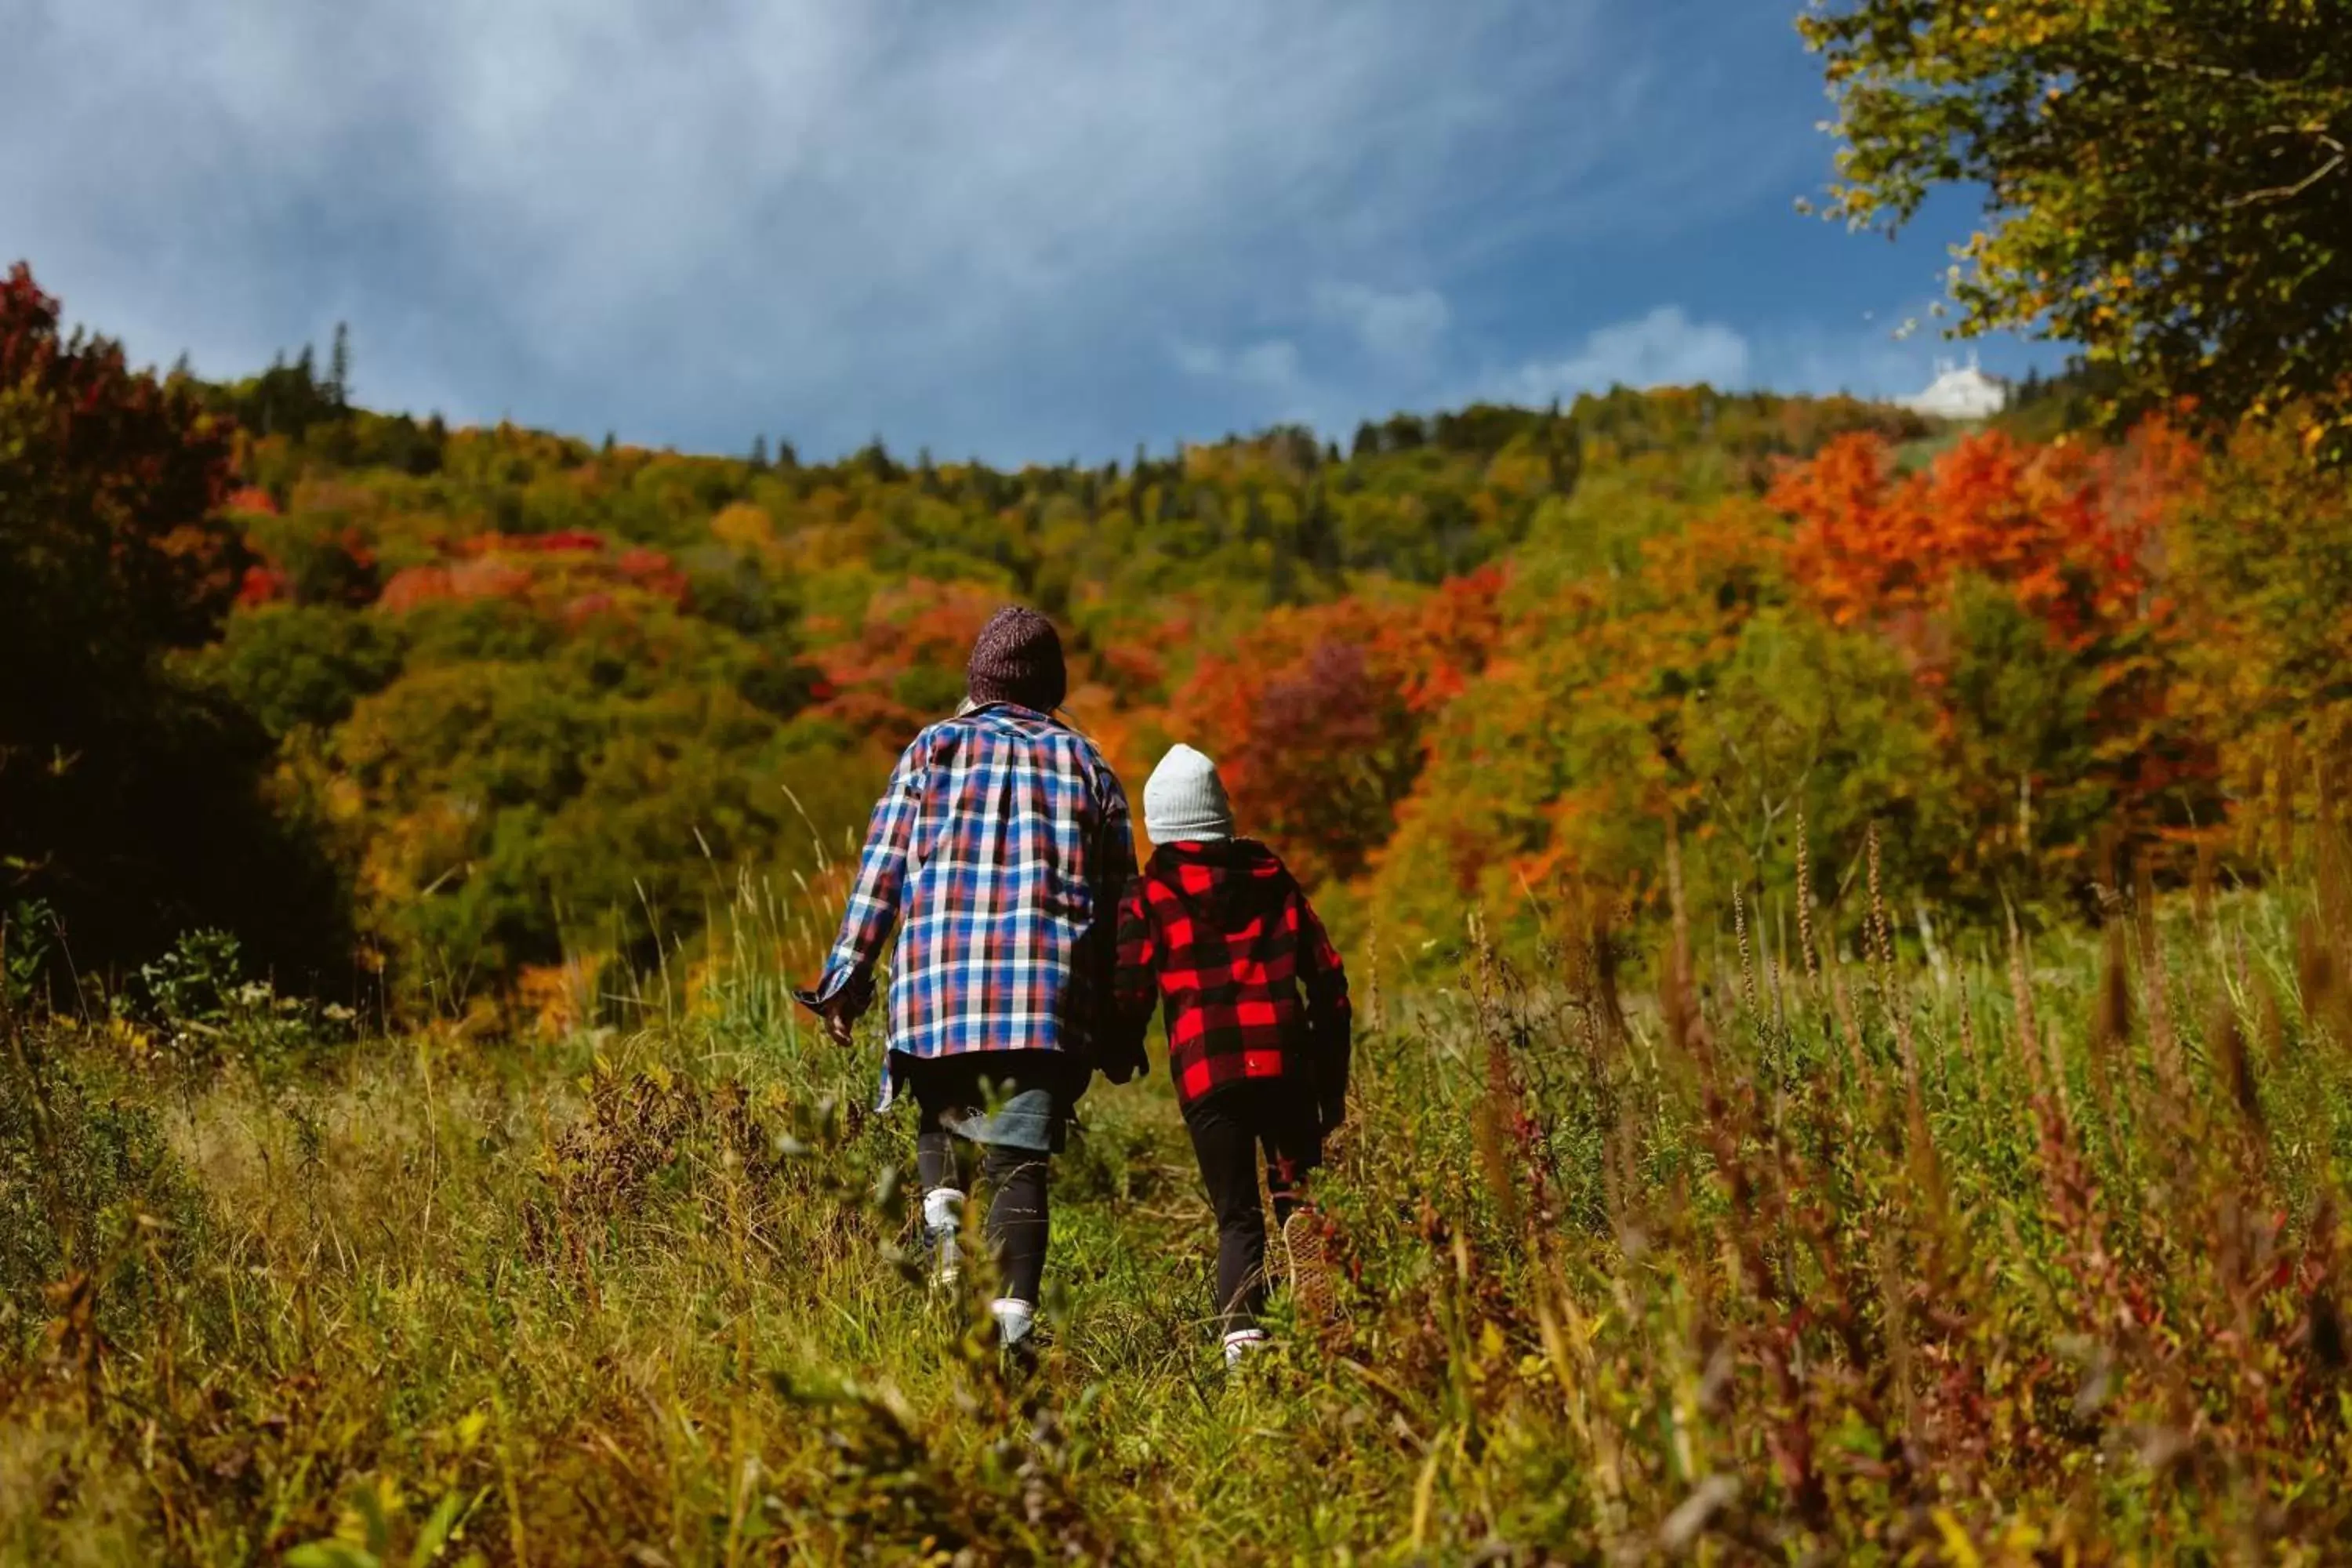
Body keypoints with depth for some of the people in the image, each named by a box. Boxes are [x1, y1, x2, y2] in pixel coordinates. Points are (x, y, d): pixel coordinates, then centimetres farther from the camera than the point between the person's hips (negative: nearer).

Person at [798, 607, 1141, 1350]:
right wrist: (1119, 1031, 16)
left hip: (939, 982, 0)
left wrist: (848, 975, 8)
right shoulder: (1087, 765, 13)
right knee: (1020, 1163, 2)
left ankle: (941, 1207, -6)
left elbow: (882, 870, 4)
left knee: (938, 1111, 22)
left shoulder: (934, 748, 9)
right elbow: (1119, 903, 12)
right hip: (1049, 994, 1)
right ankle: (1013, 1316, -8)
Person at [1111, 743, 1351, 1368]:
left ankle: (1240, 1329, -12)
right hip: (1285, 1065, 1)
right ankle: (1301, 1219, -18)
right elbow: (1328, 979, 12)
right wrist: (1333, 1081, 18)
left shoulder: (1147, 896, 5)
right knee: (1293, 1189, 16)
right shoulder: (1273, 876, 13)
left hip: (1205, 1077, -1)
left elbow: (1128, 997, 0)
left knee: (1237, 1216, 8)